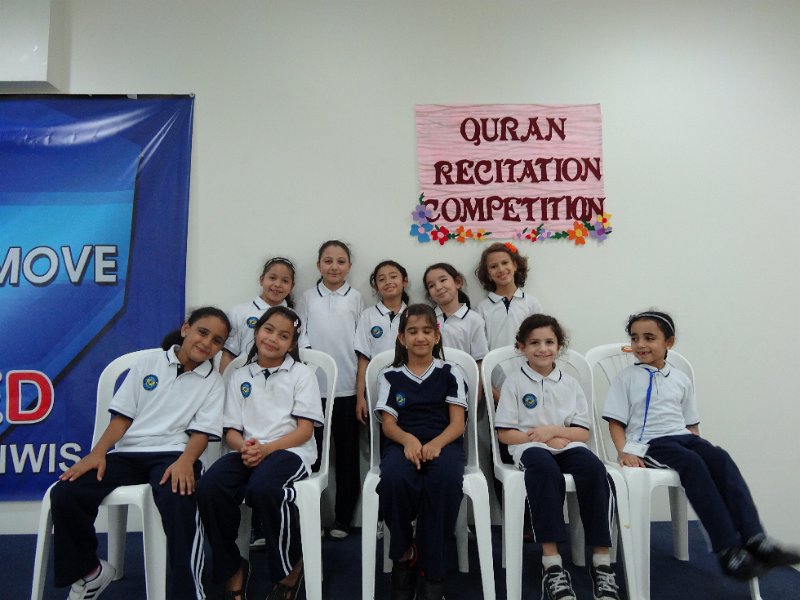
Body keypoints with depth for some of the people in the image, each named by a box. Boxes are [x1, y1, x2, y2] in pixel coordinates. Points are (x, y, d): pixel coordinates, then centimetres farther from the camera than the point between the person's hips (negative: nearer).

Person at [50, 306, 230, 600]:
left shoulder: (213, 381, 9)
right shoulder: (149, 361, 11)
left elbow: (201, 431, 0)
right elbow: (123, 415, 10)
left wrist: (186, 461, -21)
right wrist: (97, 453, -5)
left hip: (172, 454, -3)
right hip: (128, 452, 3)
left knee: (178, 502, -35)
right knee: (65, 494, -19)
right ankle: (89, 572, 7)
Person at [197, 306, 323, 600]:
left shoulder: (301, 374, 7)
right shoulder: (239, 377, 16)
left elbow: (305, 429, -2)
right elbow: (231, 430, 10)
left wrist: (266, 448, -17)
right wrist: (244, 447, -15)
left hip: (289, 450, -3)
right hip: (247, 451, 4)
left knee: (262, 487, -36)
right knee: (209, 487, -28)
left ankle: (291, 566, -6)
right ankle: (231, 569, -2)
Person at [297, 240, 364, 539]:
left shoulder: (355, 297, 4)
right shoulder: (308, 297, 6)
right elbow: (299, 338, 7)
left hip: (346, 388, 0)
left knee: (347, 454, 7)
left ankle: (343, 519, 20)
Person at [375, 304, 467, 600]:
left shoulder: (450, 373, 12)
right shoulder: (390, 375, 14)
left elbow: (457, 423, 4)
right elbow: (388, 424, 6)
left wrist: (436, 443, -18)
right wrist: (408, 440, -18)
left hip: (443, 442, 0)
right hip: (403, 443, 1)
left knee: (446, 479, -36)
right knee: (394, 478, -36)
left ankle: (430, 570, -17)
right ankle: (403, 554, -8)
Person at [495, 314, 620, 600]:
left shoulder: (570, 383, 14)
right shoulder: (515, 382, 5)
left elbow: (583, 433, 10)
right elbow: (505, 433, 0)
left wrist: (553, 430, -9)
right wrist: (544, 440, -10)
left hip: (567, 446, 3)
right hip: (530, 447, -3)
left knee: (594, 468, -31)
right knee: (544, 468, -38)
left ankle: (602, 561, -24)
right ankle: (551, 563, -37)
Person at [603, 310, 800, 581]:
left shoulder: (681, 380, 17)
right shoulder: (626, 378, 5)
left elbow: (692, 424, 20)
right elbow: (616, 423, 0)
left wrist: (699, 444, -1)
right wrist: (624, 451, -17)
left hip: (683, 437, 5)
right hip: (649, 443, -4)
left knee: (720, 458, -25)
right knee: (692, 463, -31)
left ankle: (754, 540, -30)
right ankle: (728, 549, -33)